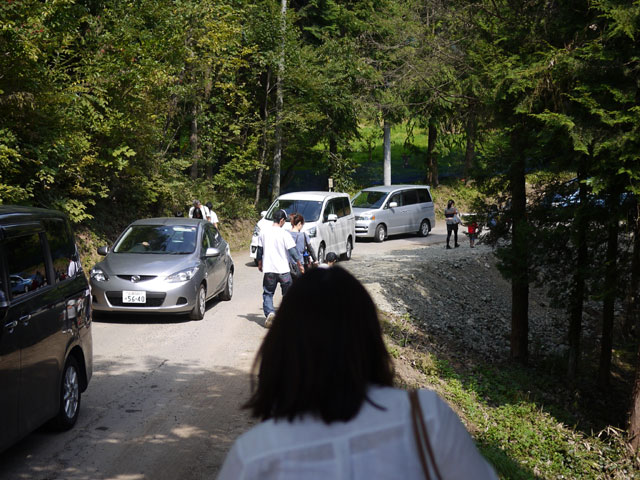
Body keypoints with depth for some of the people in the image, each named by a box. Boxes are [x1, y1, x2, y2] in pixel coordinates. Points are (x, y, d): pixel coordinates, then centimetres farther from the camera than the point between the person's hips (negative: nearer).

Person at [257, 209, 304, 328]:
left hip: (268, 269, 2)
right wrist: (300, 264, 2)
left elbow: (259, 250, 11)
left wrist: (260, 264, 26)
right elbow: (293, 251, -9)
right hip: (283, 269, -2)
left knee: (267, 293, 9)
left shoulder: (263, 233, 2)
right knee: (288, 293, 14)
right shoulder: (284, 234, -10)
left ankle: (269, 312, -13)